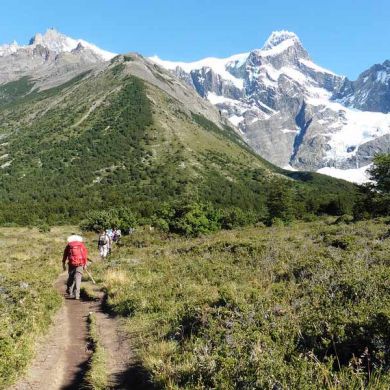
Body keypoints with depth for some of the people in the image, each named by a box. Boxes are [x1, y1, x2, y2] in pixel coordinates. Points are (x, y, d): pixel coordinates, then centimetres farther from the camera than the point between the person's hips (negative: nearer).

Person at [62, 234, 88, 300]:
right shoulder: (82, 244, 10)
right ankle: (76, 294, -10)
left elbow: (65, 255, 6)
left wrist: (63, 264, 10)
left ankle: (69, 291, 25)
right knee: (78, 278, -2)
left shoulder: (68, 245, 10)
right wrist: (85, 264, 9)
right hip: (80, 264, -1)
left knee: (70, 277, 18)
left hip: (71, 263, 1)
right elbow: (85, 254, 5)